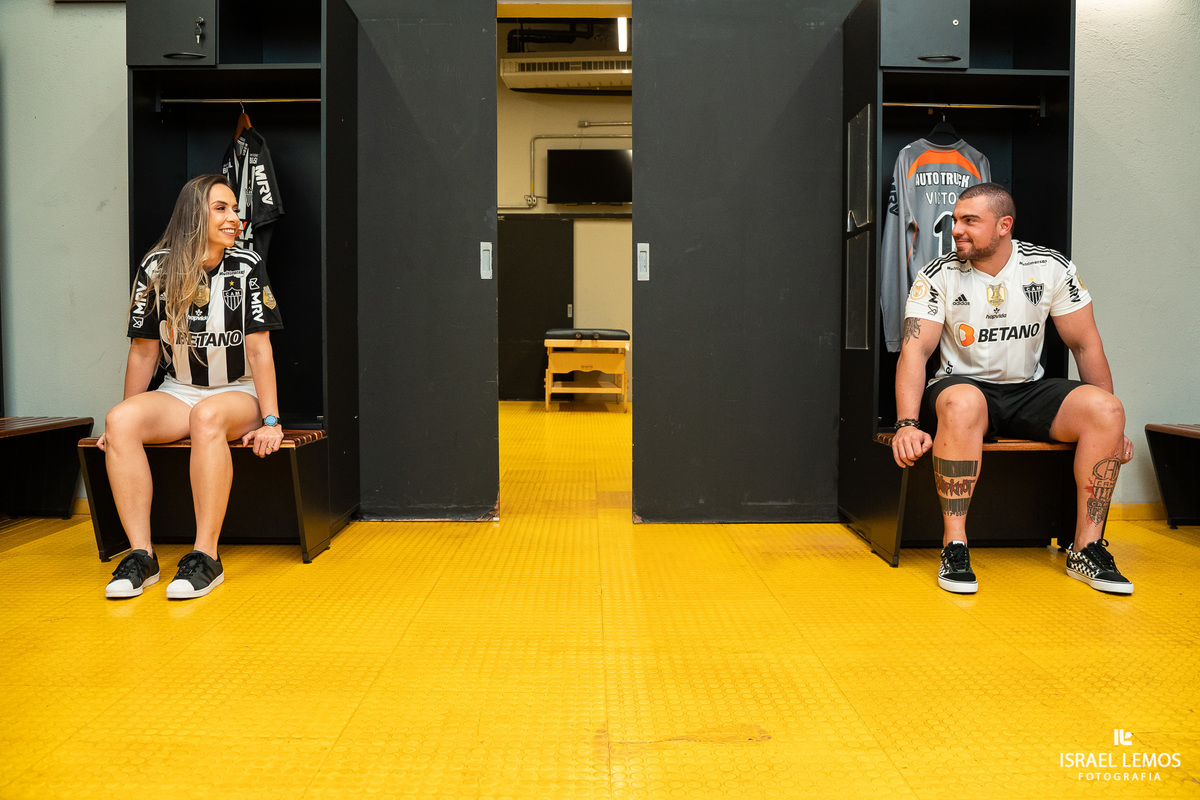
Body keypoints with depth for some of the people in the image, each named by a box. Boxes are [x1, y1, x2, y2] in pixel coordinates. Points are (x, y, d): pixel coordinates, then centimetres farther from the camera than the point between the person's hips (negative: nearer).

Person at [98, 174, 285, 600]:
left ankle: (206, 556, -33)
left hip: (237, 394, -2)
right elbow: (144, 350, 5)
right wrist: (127, 419, 5)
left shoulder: (247, 266, -6)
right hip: (177, 393, 3)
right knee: (119, 421, -27)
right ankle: (141, 554, -24)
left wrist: (271, 421, -14)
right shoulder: (156, 269, -2)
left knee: (208, 415, -37)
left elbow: (259, 349, -9)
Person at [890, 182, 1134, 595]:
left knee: (1106, 409, -24)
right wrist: (908, 424, -29)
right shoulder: (939, 275, -6)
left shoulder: (1051, 268, -1)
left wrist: (1109, 424, 0)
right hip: (965, 387, -3)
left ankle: (1087, 549, -14)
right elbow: (914, 350, -14)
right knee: (962, 403, -39)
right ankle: (954, 546, -29)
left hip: (1029, 391, 3)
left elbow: (1086, 345, 4)